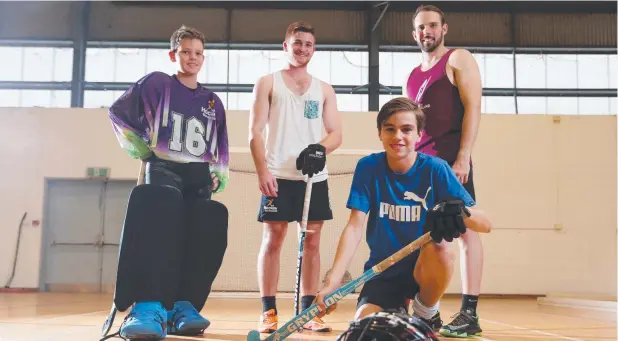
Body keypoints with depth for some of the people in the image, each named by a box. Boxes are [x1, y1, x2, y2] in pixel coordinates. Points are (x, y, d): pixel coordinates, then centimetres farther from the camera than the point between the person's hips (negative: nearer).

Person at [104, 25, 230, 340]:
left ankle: (183, 306, -23)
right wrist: (141, 150, 3)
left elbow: (221, 150, 27)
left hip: (199, 175, 5)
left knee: (208, 224, -28)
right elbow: (118, 113, 8)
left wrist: (219, 176, 11)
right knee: (164, 207, -39)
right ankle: (149, 307, -46)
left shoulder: (213, 102, 20)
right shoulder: (157, 83, 8)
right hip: (163, 168, -4)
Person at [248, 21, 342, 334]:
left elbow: (336, 133, 10)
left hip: (315, 177, 3)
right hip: (279, 176, -3)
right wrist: (262, 171, -12)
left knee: (311, 243, 3)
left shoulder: (324, 90, 16)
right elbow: (255, 132, 0)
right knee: (272, 240, -3)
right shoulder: (267, 83, 8)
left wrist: (320, 148, -13)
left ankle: (308, 311, 10)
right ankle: (268, 312, 4)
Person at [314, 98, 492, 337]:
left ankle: (426, 312, -3)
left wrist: (461, 213, -40)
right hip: (382, 271, 1)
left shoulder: (435, 169, -11)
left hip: (424, 270, -1)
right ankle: (396, 312, 14)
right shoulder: (368, 167, -8)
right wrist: (333, 283, -28)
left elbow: (485, 224, -15)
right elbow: (355, 227, -15)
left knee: (440, 246, -33)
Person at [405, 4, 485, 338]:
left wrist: (463, 156, -16)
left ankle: (469, 314, -4)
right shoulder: (412, 76, 23)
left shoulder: (458, 59, 4)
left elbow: (472, 108, -7)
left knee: (465, 229, -6)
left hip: (450, 159, -7)